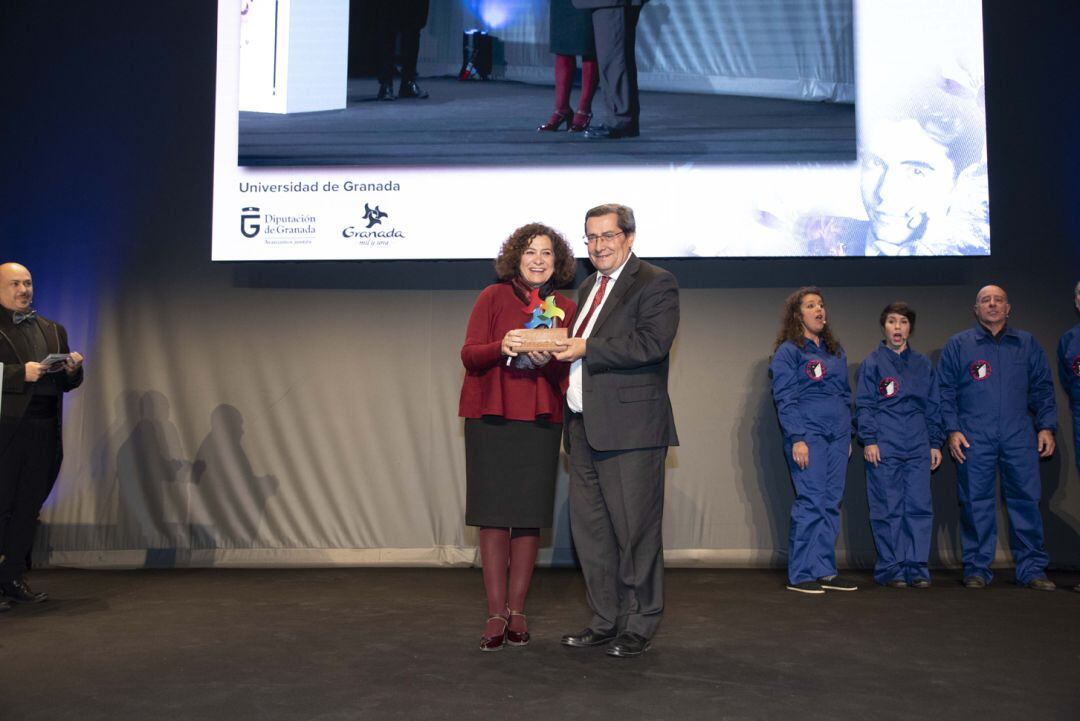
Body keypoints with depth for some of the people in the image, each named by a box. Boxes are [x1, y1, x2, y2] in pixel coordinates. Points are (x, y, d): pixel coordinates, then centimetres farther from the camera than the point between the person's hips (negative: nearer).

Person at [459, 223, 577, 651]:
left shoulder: (565, 309, 10)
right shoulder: (493, 297, 5)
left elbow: (569, 372, 8)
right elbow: (469, 354, -1)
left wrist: (547, 360, -14)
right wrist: (502, 346, -20)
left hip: (540, 422, 2)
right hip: (490, 418, -2)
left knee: (529, 517, 2)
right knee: (494, 515, -2)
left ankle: (517, 612, 13)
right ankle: (496, 614, 5)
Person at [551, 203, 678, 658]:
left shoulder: (655, 283, -5)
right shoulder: (588, 287, 21)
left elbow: (652, 343, -19)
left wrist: (586, 349, -17)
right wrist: (559, 347, 6)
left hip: (630, 428, -8)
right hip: (584, 427, 8)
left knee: (634, 530, 0)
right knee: (589, 529, 12)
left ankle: (638, 627, 14)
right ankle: (605, 622, 25)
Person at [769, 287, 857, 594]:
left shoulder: (835, 350, 18)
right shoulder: (788, 351, -1)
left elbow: (846, 394, 21)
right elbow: (785, 399, -7)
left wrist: (848, 435, 16)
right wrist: (797, 438, -15)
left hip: (837, 436, 6)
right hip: (808, 435, -6)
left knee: (831, 503, 6)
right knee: (811, 502, -9)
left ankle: (825, 571, 13)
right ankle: (800, 575, -3)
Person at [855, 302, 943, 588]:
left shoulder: (922, 365, 15)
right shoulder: (872, 363, 4)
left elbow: (933, 406, 17)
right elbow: (864, 405, 0)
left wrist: (935, 443, 11)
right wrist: (869, 440, -8)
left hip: (918, 447, 3)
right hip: (884, 447, -3)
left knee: (919, 507, 1)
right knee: (888, 509, -1)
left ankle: (917, 567, 8)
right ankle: (890, 568, 6)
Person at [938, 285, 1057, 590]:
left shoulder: (1027, 344, 14)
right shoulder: (958, 344, 7)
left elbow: (1042, 389, 14)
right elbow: (945, 391, 5)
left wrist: (1046, 427, 4)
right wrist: (953, 430, -4)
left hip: (1019, 436, 2)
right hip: (973, 438, -2)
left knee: (1026, 499, 0)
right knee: (976, 504, 1)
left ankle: (1032, 568, 9)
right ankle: (976, 568, 9)